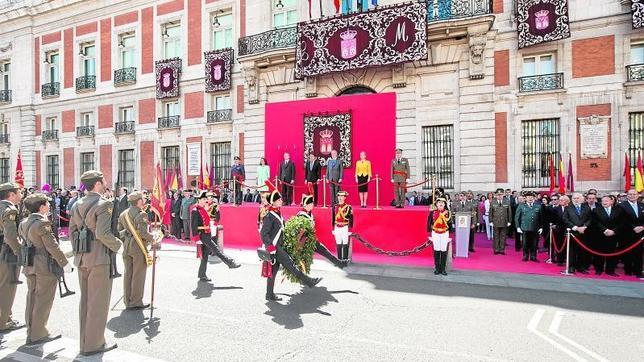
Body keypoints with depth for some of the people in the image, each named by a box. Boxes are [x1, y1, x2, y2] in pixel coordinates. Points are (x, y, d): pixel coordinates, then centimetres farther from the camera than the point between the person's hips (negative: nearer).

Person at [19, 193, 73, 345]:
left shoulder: (24, 223, 9)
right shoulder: (43, 223, -17)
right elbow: (52, 246, -18)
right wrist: (65, 263, -13)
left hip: (30, 266, 9)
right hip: (45, 266, -9)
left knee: (32, 298, 16)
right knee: (43, 300, 1)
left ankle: (31, 333, 25)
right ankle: (38, 334, 8)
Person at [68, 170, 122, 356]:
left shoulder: (77, 205, 11)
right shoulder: (104, 204, -14)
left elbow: (72, 230, 14)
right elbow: (103, 233, -22)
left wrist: (78, 252, 20)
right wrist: (117, 244, -7)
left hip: (81, 258, 8)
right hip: (100, 258, -8)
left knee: (85, 300, 17)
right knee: (99, 302, 2)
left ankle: (85, 341, 27)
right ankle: (94, 344, 9)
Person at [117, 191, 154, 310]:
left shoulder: (123, 214, 11)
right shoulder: (141, 214, -14)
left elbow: (119, 230, 14)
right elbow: (142, 232, -23)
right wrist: (151, 238, -8)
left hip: (127, 246, 8)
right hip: (139, 247, -8)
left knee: (128, 274, 13)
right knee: (138, 275, 0)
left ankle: (127, 301, 21)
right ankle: (136, 302, 6)